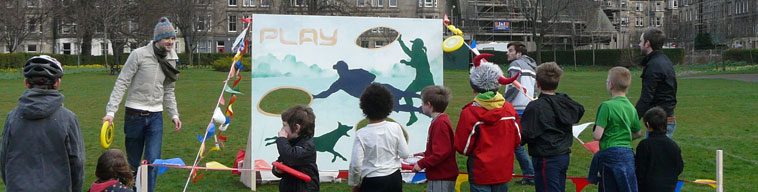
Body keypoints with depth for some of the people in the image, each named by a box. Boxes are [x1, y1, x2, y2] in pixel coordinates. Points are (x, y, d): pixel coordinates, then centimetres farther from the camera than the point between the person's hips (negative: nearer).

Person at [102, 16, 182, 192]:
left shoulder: (170, 60, 7)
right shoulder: (139, 55, -10)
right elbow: (122, 83, -11)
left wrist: (174, 114, 9)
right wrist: (111, 111, -18)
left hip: (156, 117, 3)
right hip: (134, 115, -3)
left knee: (153, 161, -7)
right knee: (133, 161, 8)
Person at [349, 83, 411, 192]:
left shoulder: (361, 134, -15)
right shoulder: (395, 128, -7)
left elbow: (356, 164, -16)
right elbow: (405, 154, -2)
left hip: (372, 183, -4)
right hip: (394, 179, 4)